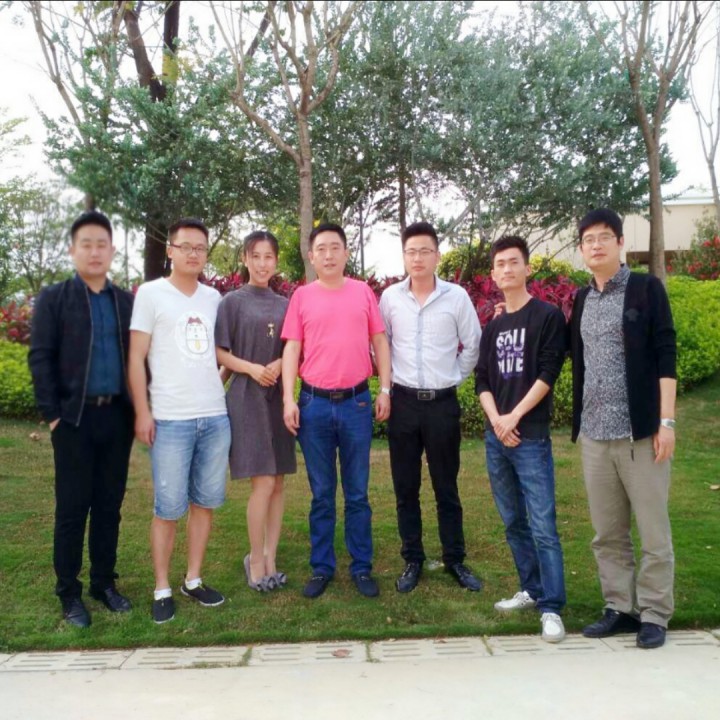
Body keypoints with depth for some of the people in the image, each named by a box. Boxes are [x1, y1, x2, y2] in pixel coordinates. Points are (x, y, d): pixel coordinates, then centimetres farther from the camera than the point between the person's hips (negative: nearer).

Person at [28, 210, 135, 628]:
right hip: (75, 417, -3)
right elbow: (40, 357, -2)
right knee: (73, 506, 4)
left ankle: (104, 582, 24)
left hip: (117, 415, 3)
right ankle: (69, 593, 17)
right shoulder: (54, 299, 3)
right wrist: (52, 413, -9)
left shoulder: (127, 302, 10)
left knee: (110, 504, 10)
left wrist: (136, 409, 2)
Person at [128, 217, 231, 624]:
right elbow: (136, 357, -3)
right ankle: (162, 590, 15)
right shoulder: (151, 293, -1)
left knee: (205, 502, 10)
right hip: (170, 420, -4)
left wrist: (222, 390, 10)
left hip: (216, 416, 4)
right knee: (169, 508, 1)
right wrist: (142, 412, -9)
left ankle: (194, 579, 24)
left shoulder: (214, 298, 11)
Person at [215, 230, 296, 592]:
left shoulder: (284, 304, 10)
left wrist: (279, 365, -7)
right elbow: (219, 353, -2)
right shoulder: (233, 301, 0)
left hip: (278, 397, 4)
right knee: (263, 482, -8)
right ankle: (255, 561, 9)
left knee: (277, 483, 6)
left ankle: (270, 559, 17)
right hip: (247, 397, -4)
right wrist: (251, 368, -17)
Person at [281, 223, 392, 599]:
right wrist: (288, 399, -5)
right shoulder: (302, 296, 4)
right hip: (314, 404, 0)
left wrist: (385, 389, 1)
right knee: (321, 494, 10)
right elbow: (292, 349, 2)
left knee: (357, 493, 9)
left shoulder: (363, 292, 5)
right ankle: (321, 568, 22)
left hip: (356, 402, 0)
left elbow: (379, 341, 7)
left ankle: (362, 567, 22)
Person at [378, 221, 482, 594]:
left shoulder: (457, 296, -4)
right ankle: (412, 559, 23)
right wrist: (390, 379, 7)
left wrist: (454, 378, 6)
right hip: (403, 402, 2)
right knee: (405, 487, 8)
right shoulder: (390, 297, 0)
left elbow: (473, 346, 5)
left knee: (446, 487, 8)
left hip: (443, 403, -1)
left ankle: (455, 560, 23)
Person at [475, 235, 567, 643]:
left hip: (532, 436, -6)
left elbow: (548, 373, -9)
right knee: (514, 523, 12)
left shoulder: (548, 316, -1)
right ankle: (532, 589, 25)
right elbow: (482, 379, 10)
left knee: (542, 526, -6)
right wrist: (496, 420, -6)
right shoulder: (493, 327, 15)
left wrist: (515, 417, -12)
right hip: (496, 437, 6)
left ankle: (552, 608, 1)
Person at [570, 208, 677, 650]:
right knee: (607, 533, 11)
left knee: (652, 531, 4)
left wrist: (666, 421, -12)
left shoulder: (647, 289, -2)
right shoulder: (582, 300, 13)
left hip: (640, 431, -5)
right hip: (594, 435, 5)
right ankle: (621, 608, 24)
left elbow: (665, 357, -7)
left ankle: (654, 614, 17)